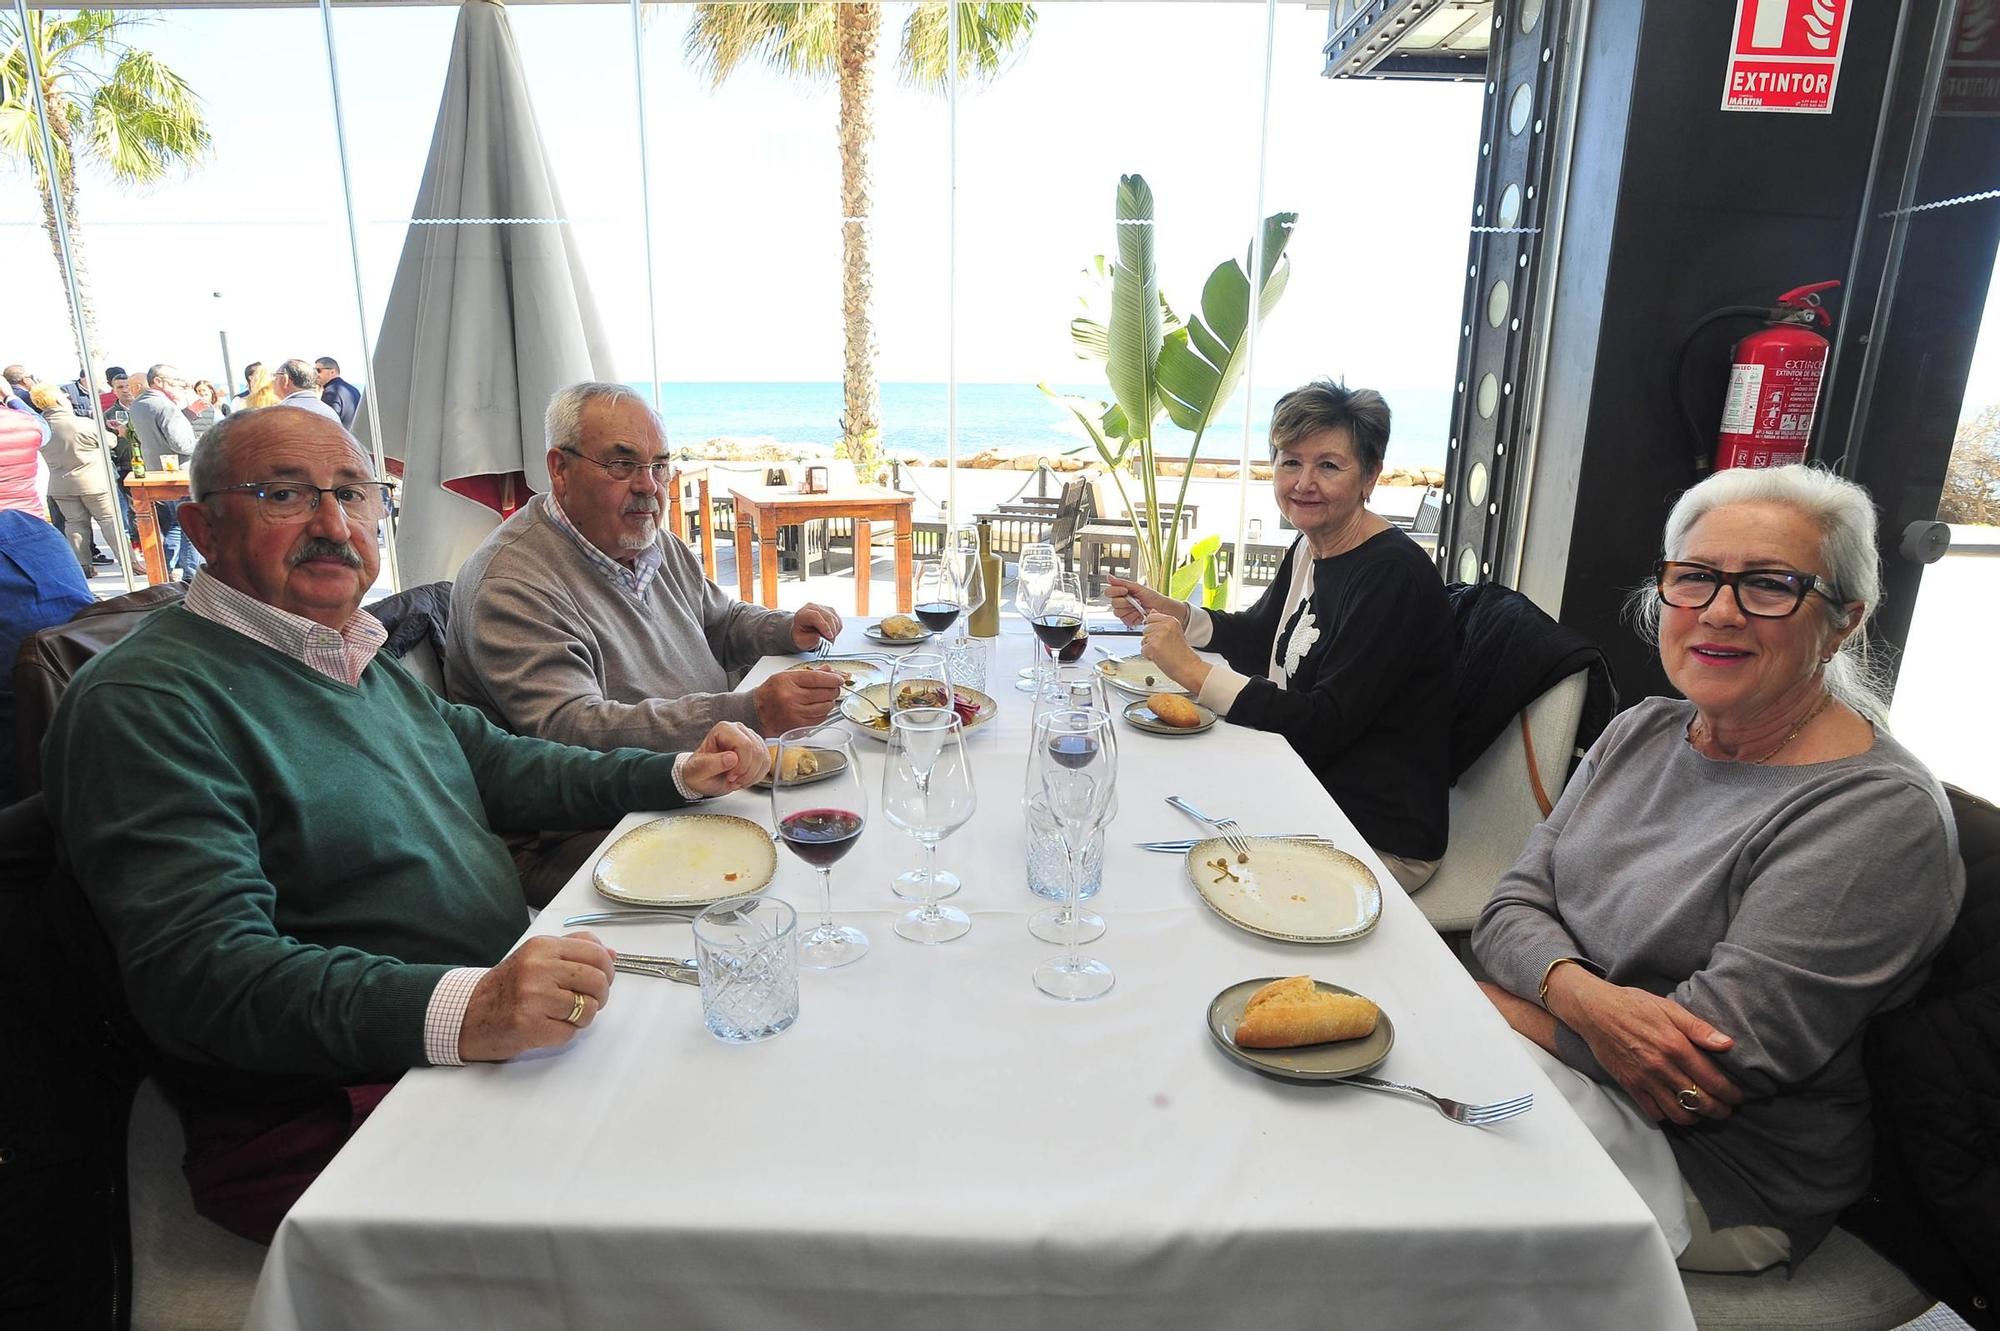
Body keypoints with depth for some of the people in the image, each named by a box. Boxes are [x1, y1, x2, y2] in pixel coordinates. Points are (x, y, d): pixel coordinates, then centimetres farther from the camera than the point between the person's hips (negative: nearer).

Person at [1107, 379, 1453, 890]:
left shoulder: (1395, 576, -22)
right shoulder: (1309, 550, 4)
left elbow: (1322, 726, -26)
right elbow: (1259, 638, 19)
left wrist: (1193, 672, -27)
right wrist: (1170, 612, 3)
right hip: (1306, 796, 8)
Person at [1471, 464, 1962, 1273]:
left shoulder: (1881, 812, -17)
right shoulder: (1642, 732, 5)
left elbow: (1724, 1048, -23)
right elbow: (1513, 909, 1)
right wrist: (1583, 997, -22)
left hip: (1718, 1172, -6)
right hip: (1582, 1078, 6)